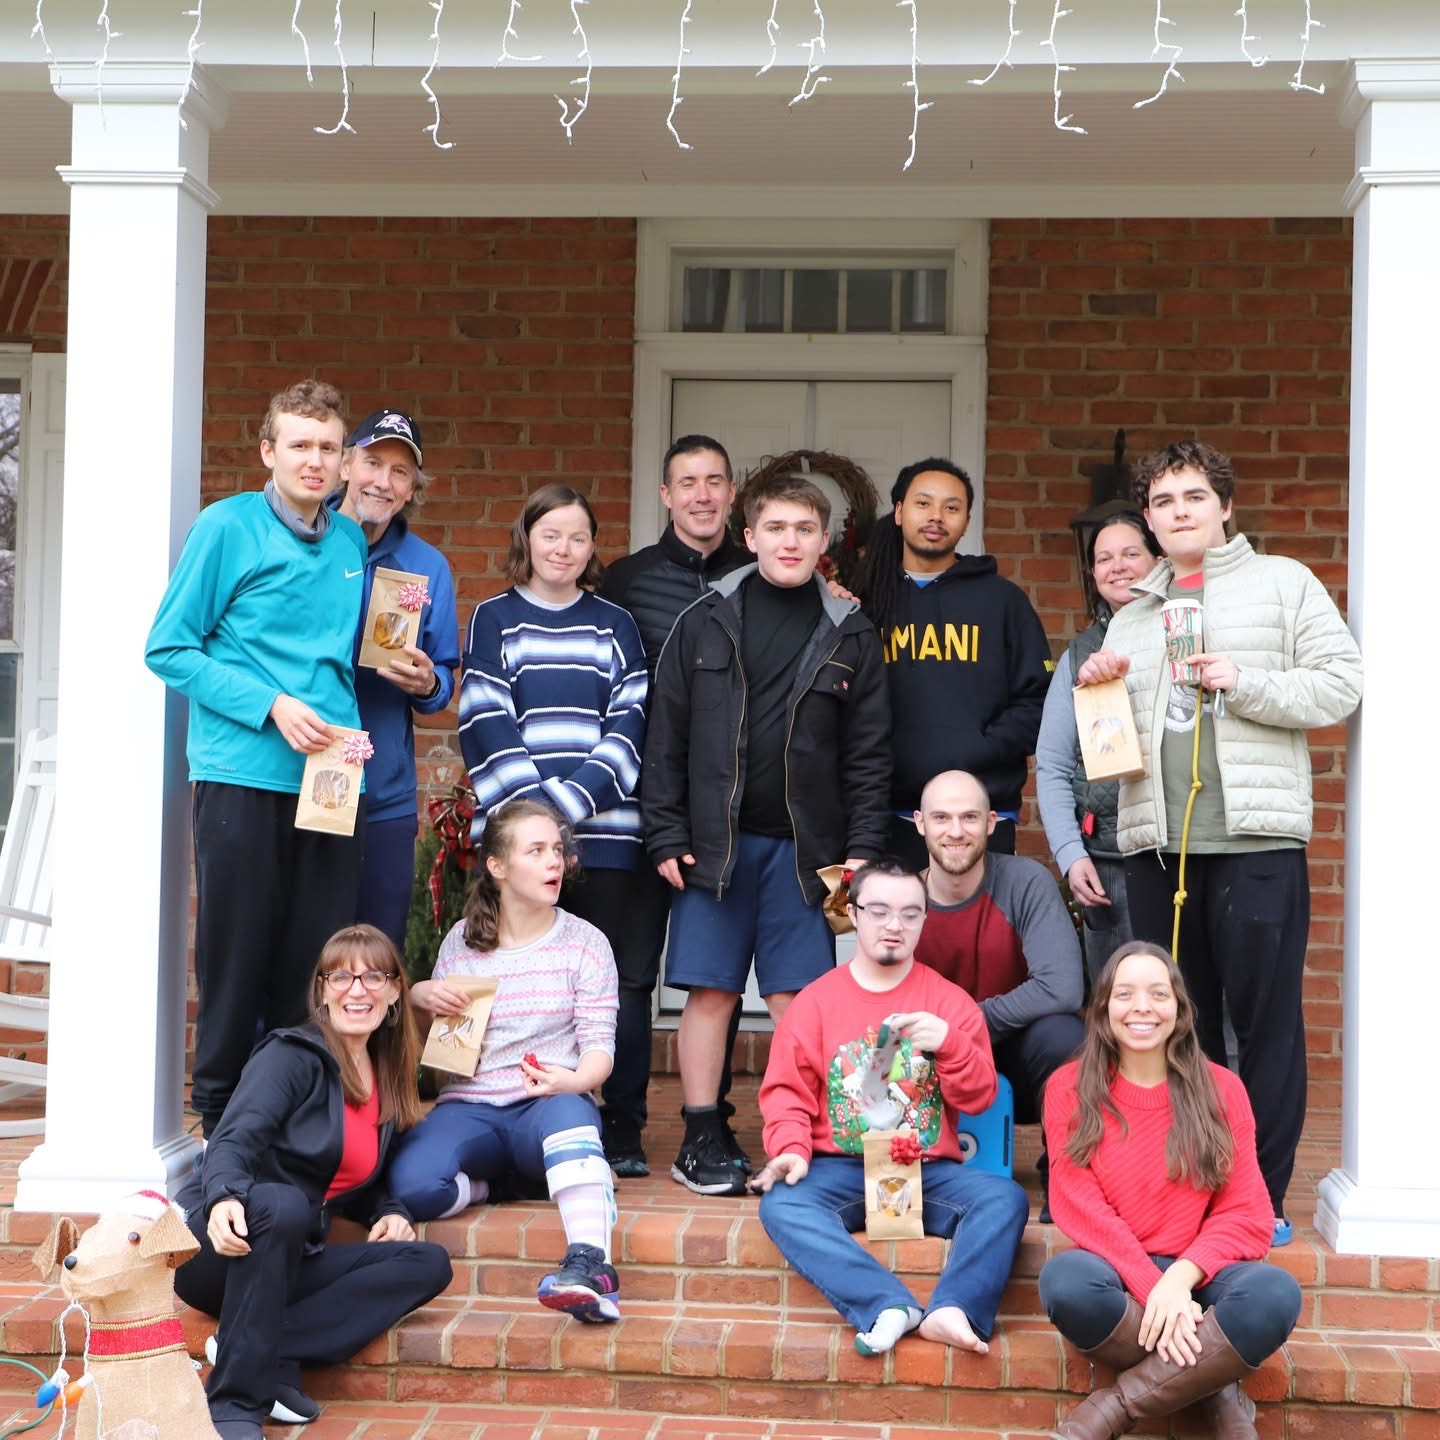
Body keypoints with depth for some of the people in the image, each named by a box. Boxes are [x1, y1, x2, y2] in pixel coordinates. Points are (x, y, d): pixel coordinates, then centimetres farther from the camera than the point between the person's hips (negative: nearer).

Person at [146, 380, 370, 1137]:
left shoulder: (350, 541, 13)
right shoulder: (226, 527, -2)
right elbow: (169, 648, -4)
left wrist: (344, 725, 5)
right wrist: (270, 704, -14)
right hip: (242, 774, -4)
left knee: (316, 962, 5)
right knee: (237, 956, 1)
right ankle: (221, 1119, 12)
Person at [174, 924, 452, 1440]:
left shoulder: (387, 1084, 14)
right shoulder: (292, 1055, -8)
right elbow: (233, 1140, -22)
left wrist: (390, 1213, -1)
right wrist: (224, 1198, -44)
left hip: (284, 1264, 7)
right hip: (219, 1242, -6)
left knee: (428, 1263, -12)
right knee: (282, 1204, -39)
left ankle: (274, 1358, -24)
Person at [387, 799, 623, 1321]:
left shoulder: (584, 942, 6)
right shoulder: (461, 942, 12)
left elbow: (599, 1047, -1)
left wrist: (574, 1080, -25)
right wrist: (421, 998, -3)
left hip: (548, 1103, -2)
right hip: (468, 1106, 2)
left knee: (568, 1113, -42)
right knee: (410, 1185, -32)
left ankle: (590, 1263, -52)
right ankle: (487, 1183, -1)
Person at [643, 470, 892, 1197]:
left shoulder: (849, 635, 6)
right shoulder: (705, 622, 4)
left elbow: (868, 754, 5)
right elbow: (666, 735, 3)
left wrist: (861, 853, -2)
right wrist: (667, 834, -3)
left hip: (804, 847, 0)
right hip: (715, 840, 0)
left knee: (796, 999, 1)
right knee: (710, 991, 2)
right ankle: (701, 1141, 11)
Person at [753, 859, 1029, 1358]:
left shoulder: (950, 1001, 12)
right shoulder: (815, 1002, 12)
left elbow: (979, 1098, 7)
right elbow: (786, 1091, 6)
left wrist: (949, 1044, -12)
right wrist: (792, 1149, -14)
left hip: (929, 1171, 1)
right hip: (839, 1169, -1)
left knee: (1005, 1198, -29)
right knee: (781, 1203, -33)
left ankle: (953, 1309, -45)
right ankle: (889, 1306, -46)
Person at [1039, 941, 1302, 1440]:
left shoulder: (1221, 1090, 5)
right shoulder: (1070, 1089, 2)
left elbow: (1246, 1214, -1)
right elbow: (1080, 1207, -7)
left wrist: (1181, 1277, -20)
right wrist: (1152, 1288, -22)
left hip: (1196, 1276, 1)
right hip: (1114, 1274, -1)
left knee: (1276, 1293, -32)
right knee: (1065, 1280, -37)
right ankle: (1210, 1393, -20)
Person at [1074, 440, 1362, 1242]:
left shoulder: (1281, 583, 7)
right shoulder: (1134, 616, 22)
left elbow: (1341, 685, -1)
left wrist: (1245, 683, -11)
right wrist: (1097, 688, 9)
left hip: (1255, 840, -5)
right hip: (1158, 844, 5)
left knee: (1265, 1017, -4)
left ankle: (1266, 1196, 1)